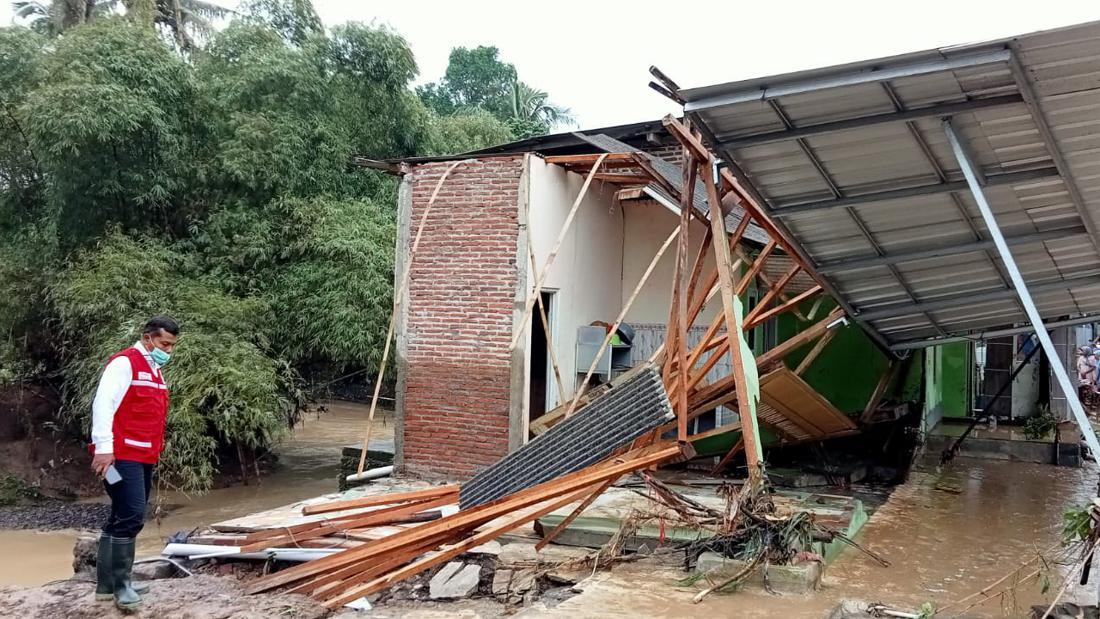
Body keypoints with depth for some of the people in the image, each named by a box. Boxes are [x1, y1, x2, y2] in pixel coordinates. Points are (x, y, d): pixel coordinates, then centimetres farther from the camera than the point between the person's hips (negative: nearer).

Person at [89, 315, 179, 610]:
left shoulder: (154, 370, 19)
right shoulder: (124, 362, -9)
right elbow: (103, 404, -19)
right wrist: (104, 447, -25)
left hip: (144, 457, 10)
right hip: (122, 455, -10)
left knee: (122, 519, 12)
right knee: (132, 516, -13)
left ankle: (108, 583, 20)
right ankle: (120, 583, -4)